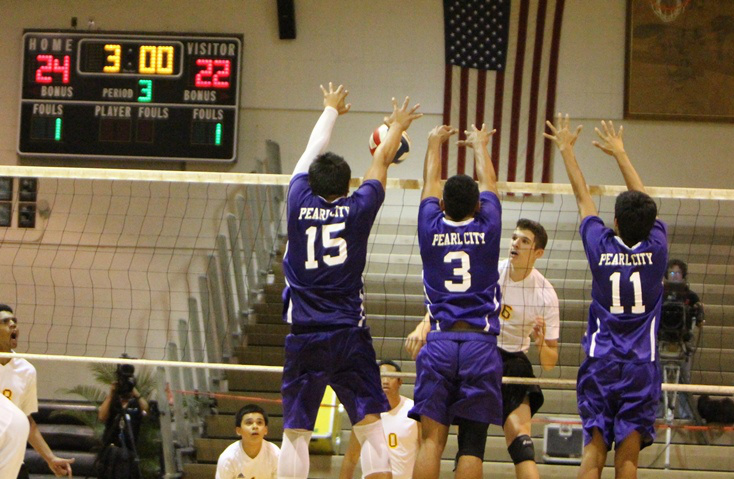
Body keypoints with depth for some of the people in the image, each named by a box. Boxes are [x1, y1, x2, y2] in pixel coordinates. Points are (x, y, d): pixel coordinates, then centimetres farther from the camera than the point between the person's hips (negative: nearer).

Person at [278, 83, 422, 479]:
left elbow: (313, 152, 22)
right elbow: (381, 161, 19)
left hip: (304, 336, 1)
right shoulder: (358, 209, 0)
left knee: (295, 434, 2)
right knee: (370, 427, -1)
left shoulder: (300, 203, 3)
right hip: (349, 335, -1)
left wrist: (331, 110, 39)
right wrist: (396, 126, 38)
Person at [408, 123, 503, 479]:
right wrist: (479, 144, 42)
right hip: (481, 345, -1)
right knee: (472, 444, -2)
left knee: (432, 439, -4)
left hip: (440, 343, 1)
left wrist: (435, 142, 42)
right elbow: (488, 182, 24)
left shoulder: (431, 229, 5)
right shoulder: (486, 229, 4)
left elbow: (430, 184, 24)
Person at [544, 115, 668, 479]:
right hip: (641, 366, 0)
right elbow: (644, 201, 13)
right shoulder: (656, 248, -3)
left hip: (600, 363, 0)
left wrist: (566, 149, 23)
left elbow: (583, 197, 10)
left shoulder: (601, 248, -4)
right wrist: (620, 153, 26)